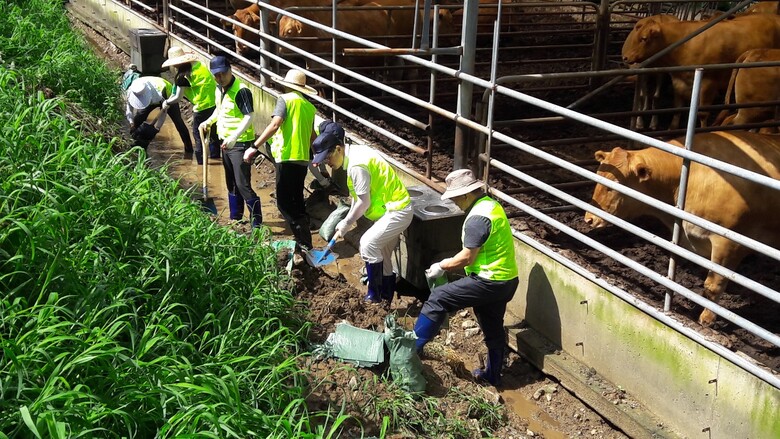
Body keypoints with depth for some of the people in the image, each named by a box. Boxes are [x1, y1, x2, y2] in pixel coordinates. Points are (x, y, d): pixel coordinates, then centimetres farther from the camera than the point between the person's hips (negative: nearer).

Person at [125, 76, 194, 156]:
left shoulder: (160, 90, -46)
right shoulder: (131, 91, -33)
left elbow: (163, 111, -32)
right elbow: (129, 107, -14)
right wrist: (131, 123, -22)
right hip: (153, 98, 4)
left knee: (178, 122, -12)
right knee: (137, 119, -6)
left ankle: (189, 150, -4)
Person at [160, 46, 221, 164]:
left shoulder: (183, 76, -14)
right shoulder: (198, 64, 5)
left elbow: (178, 97, -7)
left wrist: (166, 103, 11)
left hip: (203, 105, -8)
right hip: (214, 101, 8)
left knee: (198, 134, 7)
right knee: (212, 129, 23)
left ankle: (201, 160, 13)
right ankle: (214, 154, 37)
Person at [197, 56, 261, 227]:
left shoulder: (240, 90, -20)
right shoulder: (219, 89, 8)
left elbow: (249, 117, -27)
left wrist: (234, 137, -37)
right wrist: (209, 122, 9)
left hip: (240, 143, -9)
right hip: (226, 142, 9)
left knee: (243, 184, -10)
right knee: (231, 184, 18)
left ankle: (257, 221, -1)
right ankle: (235, 218, 30)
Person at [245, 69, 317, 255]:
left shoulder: (285, 99, -4)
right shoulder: (310, 107, 16)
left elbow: (275, 124, -19)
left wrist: (255, 146, -20)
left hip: (287, 157, -7)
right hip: (303, 159, 7)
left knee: (284, 203, -6)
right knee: (297, 201, 17)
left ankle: (304, 245, -15)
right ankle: (304, 243, 20)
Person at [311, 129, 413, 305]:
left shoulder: (357, 165, -25)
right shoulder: (354, 153, 7)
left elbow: (364, 202, -21)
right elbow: (357, 195, 14)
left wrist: (345, 224, -10)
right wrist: (348, 221, 12)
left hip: (397, 211, -11)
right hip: (392, 208, 11)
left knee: (368, 244, -16)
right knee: (382, 254, 15)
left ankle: (374, 297, -5)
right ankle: (386, 296, 27)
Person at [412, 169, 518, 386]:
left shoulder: (477, 217, -21)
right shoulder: (491, 204, 11)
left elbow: (467, 257, -20)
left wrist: (442, 267, -6)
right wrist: (451, 263, 15)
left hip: (489, 282, -10)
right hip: (505, 280, 10)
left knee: (438, 298, -6)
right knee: (493, 328, 21)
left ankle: (412, 346, -1)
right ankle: (493, 374, 36)